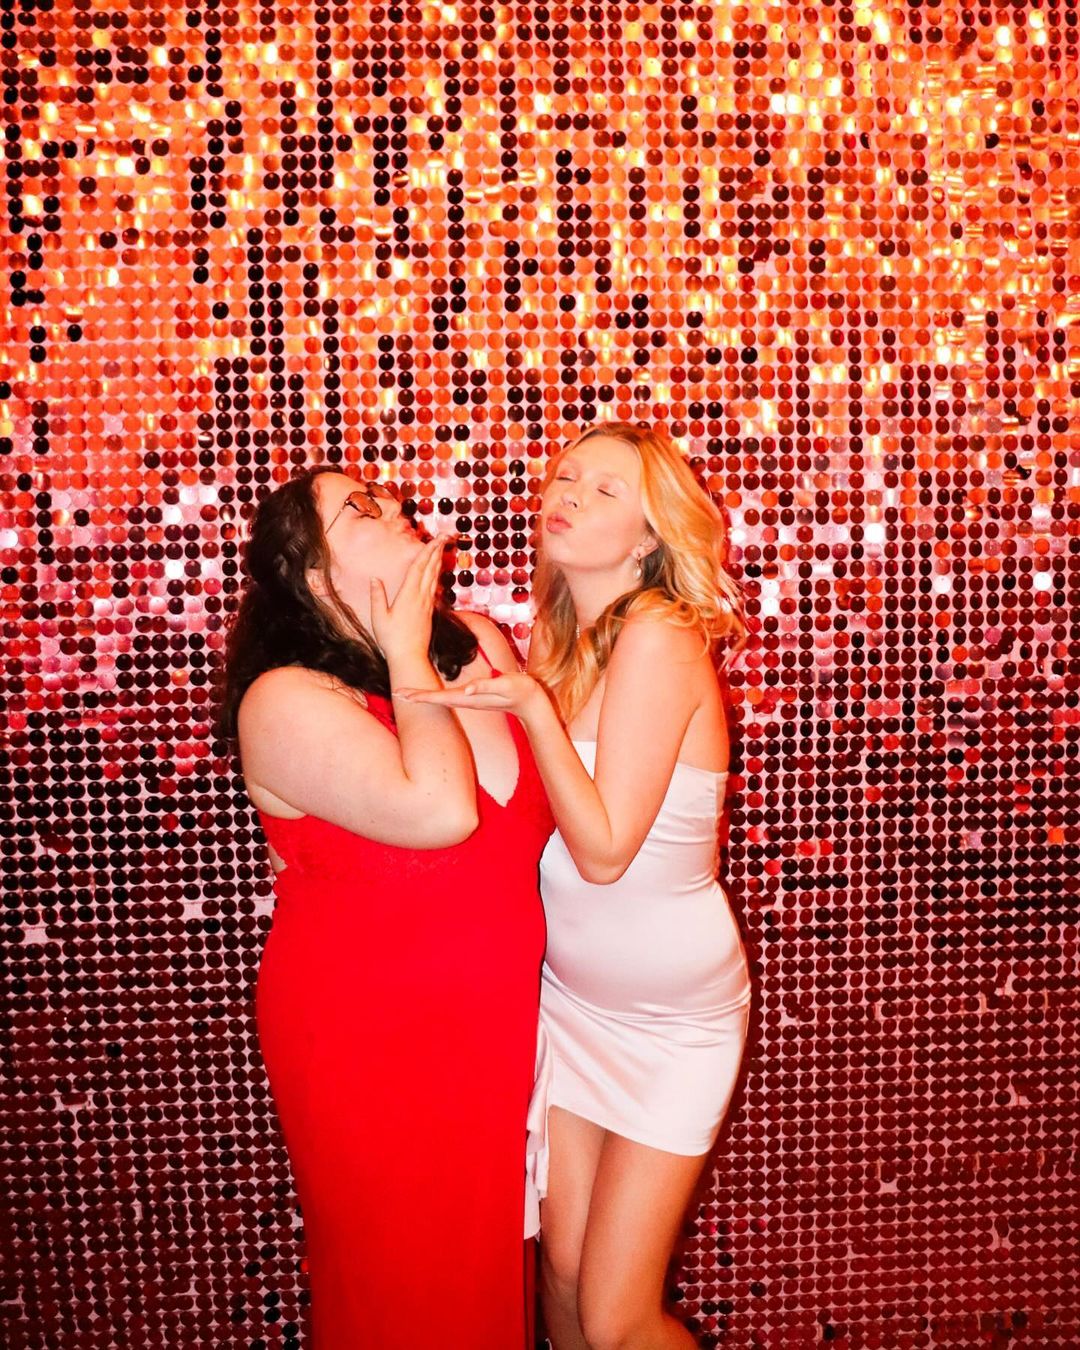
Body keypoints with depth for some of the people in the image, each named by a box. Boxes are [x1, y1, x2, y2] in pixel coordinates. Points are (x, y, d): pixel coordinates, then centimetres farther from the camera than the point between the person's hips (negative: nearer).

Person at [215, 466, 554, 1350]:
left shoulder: (479, 642, -1)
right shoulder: (287, 702, -20)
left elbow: (542, 802, 13)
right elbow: (440, 811, -34)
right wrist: (408, 658, -23)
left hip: (493, 1024, 6)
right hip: (369, 1043, -5)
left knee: (488, 1266, 22)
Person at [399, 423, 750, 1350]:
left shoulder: (660, 638, -21)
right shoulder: (555, 643, 1)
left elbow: (605, 850, -22)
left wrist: (531, 708, -28)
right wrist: (481, 686, -9)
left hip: (673, 1014, -6)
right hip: (570, 996, 6)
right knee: (562, 1272, 13)